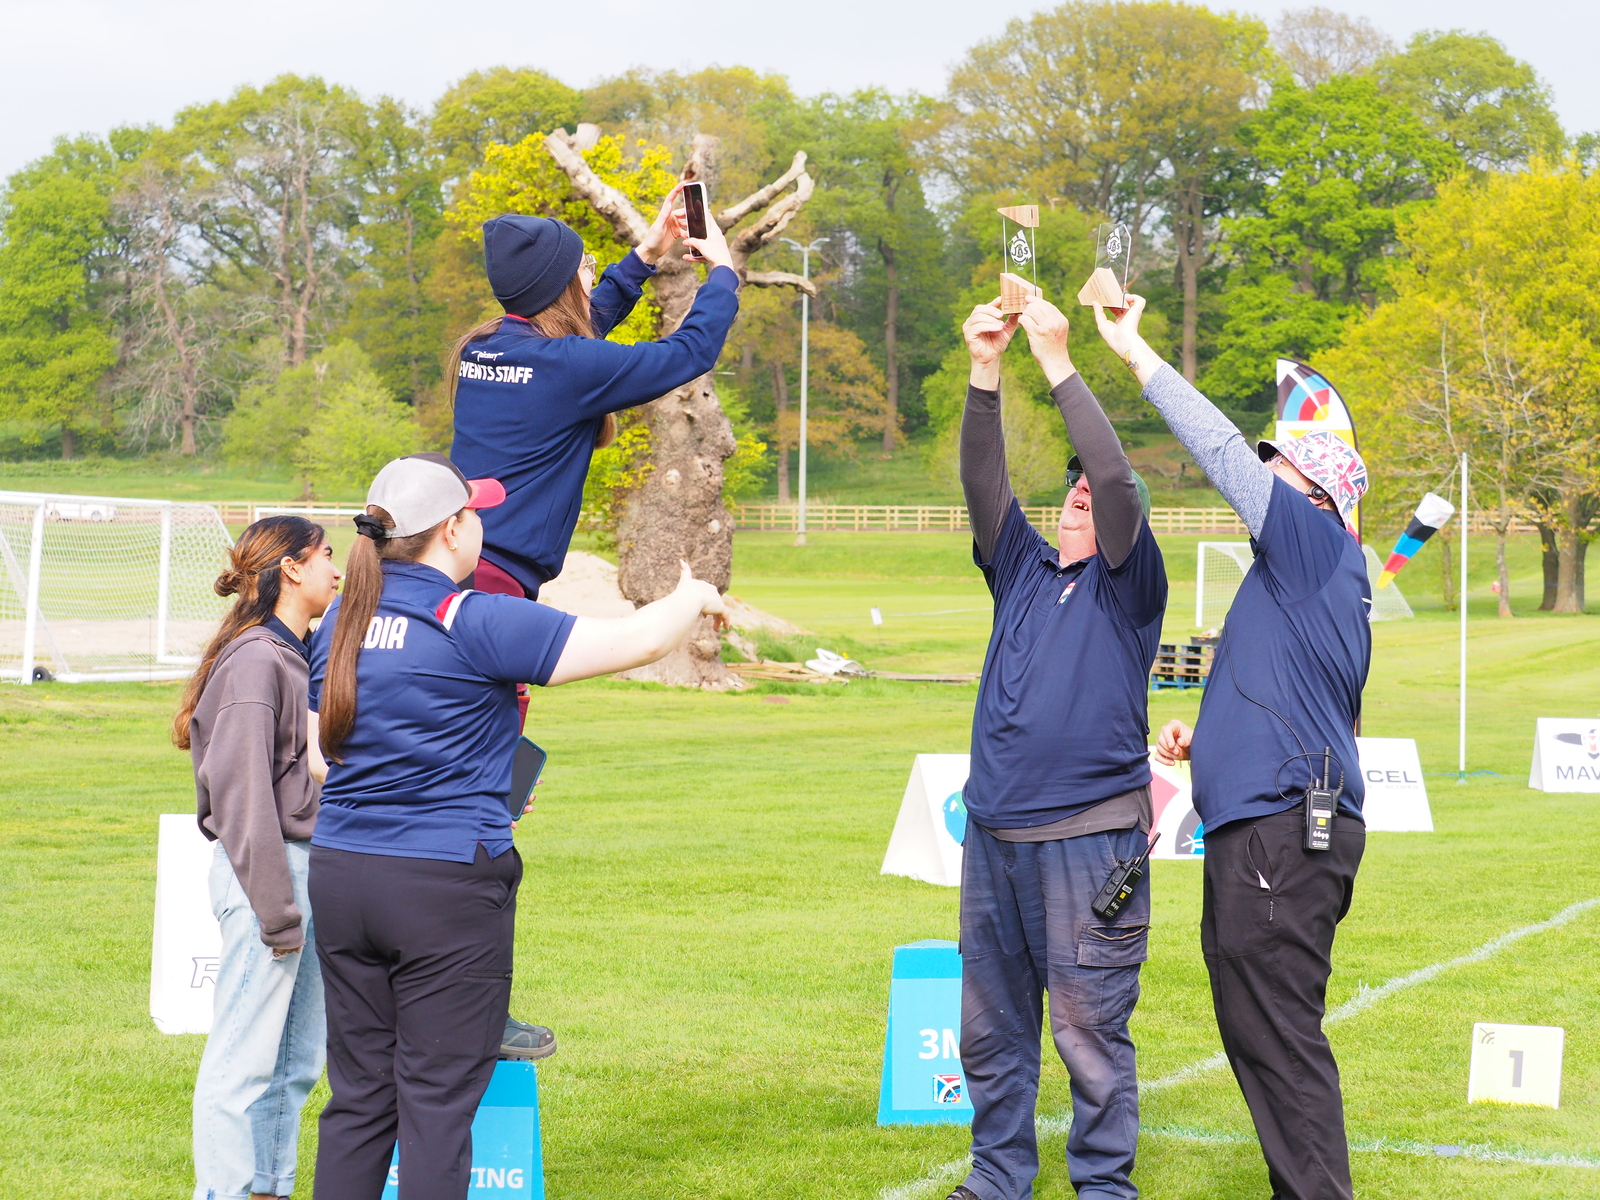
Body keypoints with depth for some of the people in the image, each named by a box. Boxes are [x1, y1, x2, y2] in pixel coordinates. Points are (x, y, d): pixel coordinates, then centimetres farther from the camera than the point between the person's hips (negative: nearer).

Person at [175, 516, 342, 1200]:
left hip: (306, 867, 9)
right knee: (245, 1060, -3)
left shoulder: (299, 656, 15)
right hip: (267, 870, -9)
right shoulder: (254, 661, -13)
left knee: (299, 1059, 13)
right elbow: (243, 794, -16)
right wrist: (275, 907, -17)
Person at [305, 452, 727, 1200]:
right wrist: (693, 598, 10)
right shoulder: (477, 624, -12)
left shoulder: (341, 623, 9)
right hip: (447, 886, -6)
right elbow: (637, 642, -10)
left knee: (358, 1095, 11)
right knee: (438, 1101, 0)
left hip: (340, 877, 7)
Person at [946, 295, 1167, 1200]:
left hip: (1088, 836, -5)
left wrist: (1059, 364, -13)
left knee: (1090, 1028, -2)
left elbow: (1118, 478, -12)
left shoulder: (1128, 583, 2)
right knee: (990, 1025, 11)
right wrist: (986, 372, -5)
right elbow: (984, 482, 6)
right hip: (994, 835, 5)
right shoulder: (1023, 571, 15)